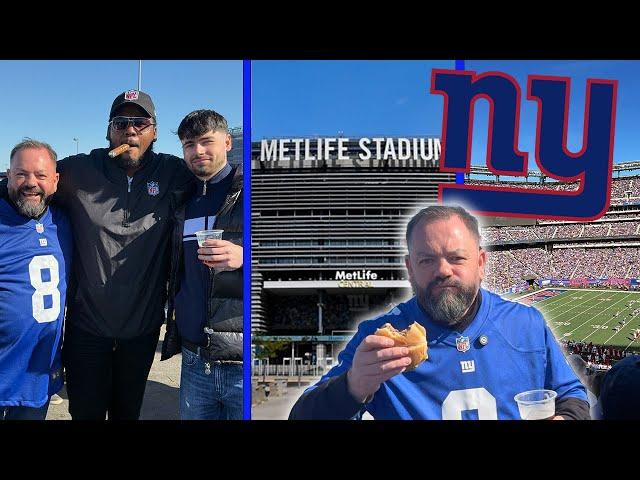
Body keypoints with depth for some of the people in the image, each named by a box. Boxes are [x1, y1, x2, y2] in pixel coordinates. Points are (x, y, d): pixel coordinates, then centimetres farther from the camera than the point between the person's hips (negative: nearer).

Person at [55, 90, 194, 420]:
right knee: (86, 412, 14)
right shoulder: (77, 171, -5)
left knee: (128, 412, 21)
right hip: (86, 325, 0)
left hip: (144, 326, 1)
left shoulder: (174, 174, -5)